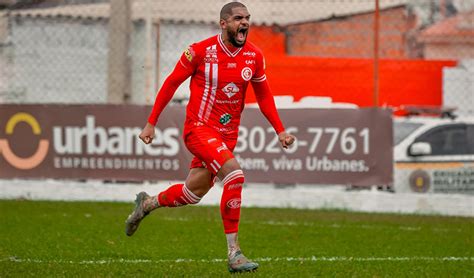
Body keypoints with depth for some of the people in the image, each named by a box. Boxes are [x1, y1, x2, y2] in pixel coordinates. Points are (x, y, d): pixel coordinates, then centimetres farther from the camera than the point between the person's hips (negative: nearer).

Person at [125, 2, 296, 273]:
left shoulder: (254, 56, -1)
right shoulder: (200, 51, -13)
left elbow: (264, 95, 13)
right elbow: (171, 83, -2)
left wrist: (280, 130, 5)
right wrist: (151, 123, 0)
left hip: (227, 133, 6)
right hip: (199, 127, -6)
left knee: (192, 194, 14)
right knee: (234, 172, -27)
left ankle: (147, 203, 47)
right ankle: (234, 253, -24)